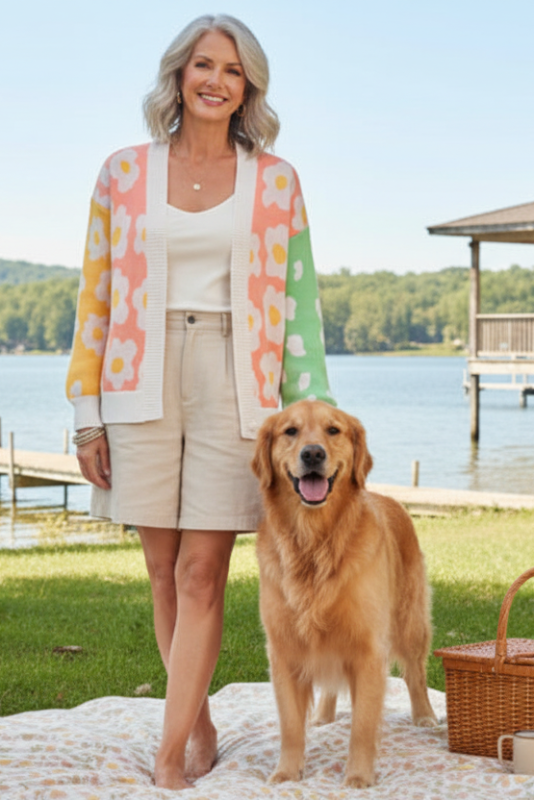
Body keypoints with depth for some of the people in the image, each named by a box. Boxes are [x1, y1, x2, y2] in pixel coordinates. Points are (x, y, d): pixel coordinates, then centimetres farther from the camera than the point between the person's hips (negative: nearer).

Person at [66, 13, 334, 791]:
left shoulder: (275, 181, 5)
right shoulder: (124, 173, 6)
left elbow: (299, 302, 5)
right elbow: (95, 298, 7)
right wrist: (87, 415, 2)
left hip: (235, 384, -1)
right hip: (144, 384, 2)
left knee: (201, 573, -6)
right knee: (165, 572, 6)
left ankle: (170, 752, -1)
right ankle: (201, 727, 23)